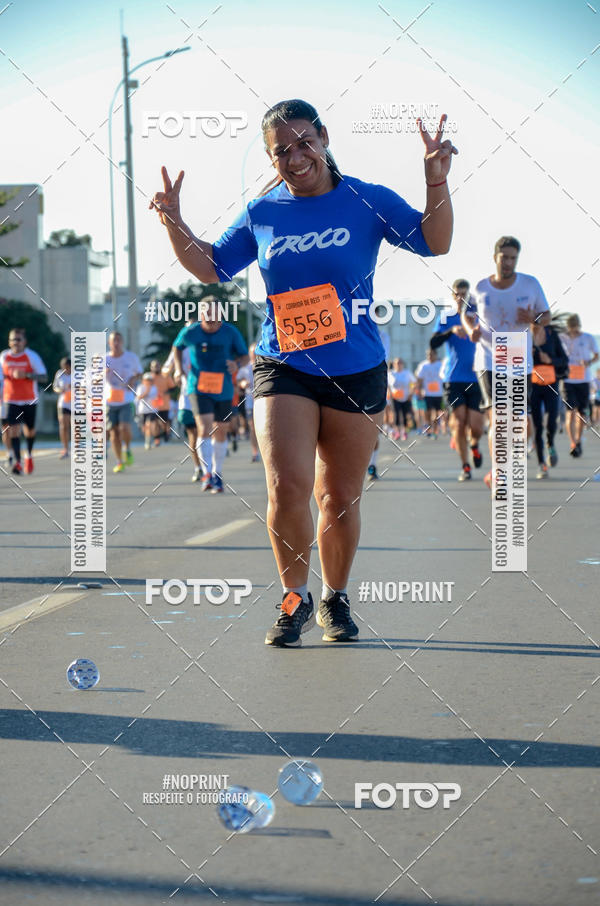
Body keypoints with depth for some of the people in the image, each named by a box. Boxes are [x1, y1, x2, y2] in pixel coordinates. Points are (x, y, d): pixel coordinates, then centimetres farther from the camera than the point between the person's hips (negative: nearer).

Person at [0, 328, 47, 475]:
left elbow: (44, 376, -15)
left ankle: (29, 454, 39)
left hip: (30, 400, -1)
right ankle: (17, 461, -17)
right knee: (13, 429, -14)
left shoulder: (31, 356, -9)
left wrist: (26, 375, -27)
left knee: (29, 430, 11)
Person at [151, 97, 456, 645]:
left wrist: (437, 183, -22)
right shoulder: (263, 213, 5)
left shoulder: (367, 202, -2)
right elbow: (211, 267, 17)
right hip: (283, 369, 0)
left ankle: (335, 599, 31)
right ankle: (295, 599, 4)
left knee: (340, 499, 9)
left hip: (356, 372, 0)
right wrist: (175, 225, 1)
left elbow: (435, 243, -7)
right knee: (287, 486, -17)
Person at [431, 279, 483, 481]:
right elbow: (433, 343, -7)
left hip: (475, 378, 0)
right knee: (459, 422, -5)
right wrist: (451, 330, -22)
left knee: (476, 426, -7)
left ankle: (474, 445, 28)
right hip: (453, 379, 0)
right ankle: (465, 466, 6)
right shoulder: (445, 317, 5)